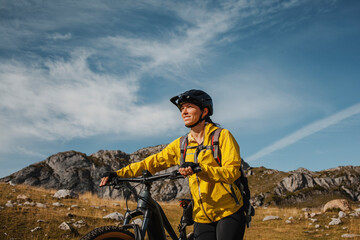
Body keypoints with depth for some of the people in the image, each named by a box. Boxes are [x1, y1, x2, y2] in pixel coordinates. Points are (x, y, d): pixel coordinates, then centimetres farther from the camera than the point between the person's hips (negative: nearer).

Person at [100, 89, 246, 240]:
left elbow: (232, 171, -16)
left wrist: (199, 168, -31)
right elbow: (152, 163, 8)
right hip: (203, 216, 4)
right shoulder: (181, 144, 8)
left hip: (228, 212, -4)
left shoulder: (222, 136, -5)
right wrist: (117, 174, -3)